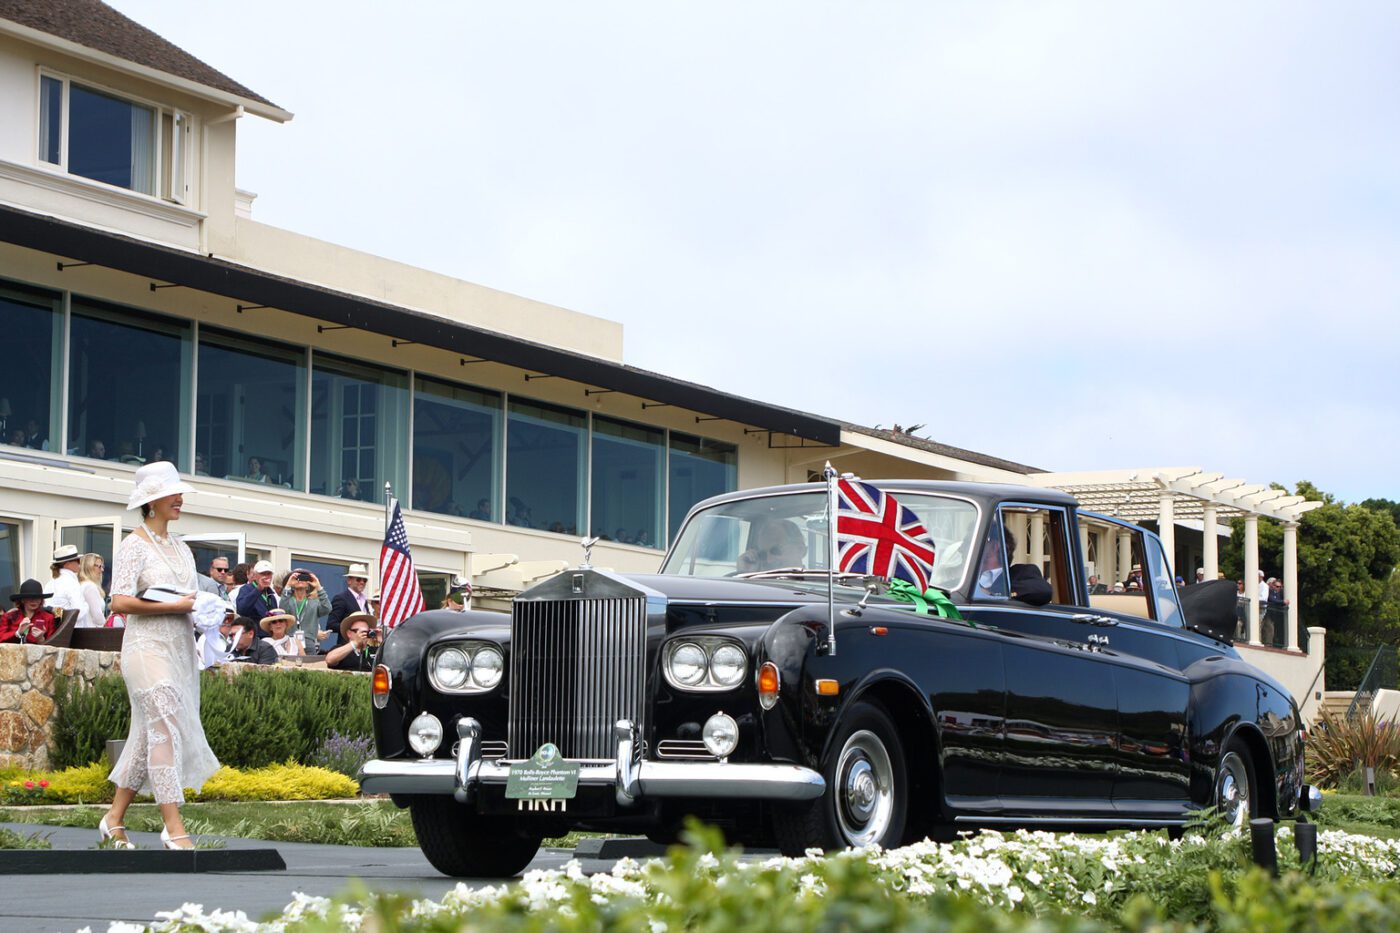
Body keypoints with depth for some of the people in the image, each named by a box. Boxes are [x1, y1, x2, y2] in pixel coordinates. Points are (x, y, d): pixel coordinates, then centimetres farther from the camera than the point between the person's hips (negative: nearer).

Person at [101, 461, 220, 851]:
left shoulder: (181, 548, 18)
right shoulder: (134, 546, -6)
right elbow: (120, 602, -16)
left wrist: (201, 610, 5)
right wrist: (173, 606, -18)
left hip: (181, 648, 8)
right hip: (148, 647, -8)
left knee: (149, 734, 9)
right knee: (166, 731, -15)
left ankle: (114, 819, 18)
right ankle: (174, 828, -18)